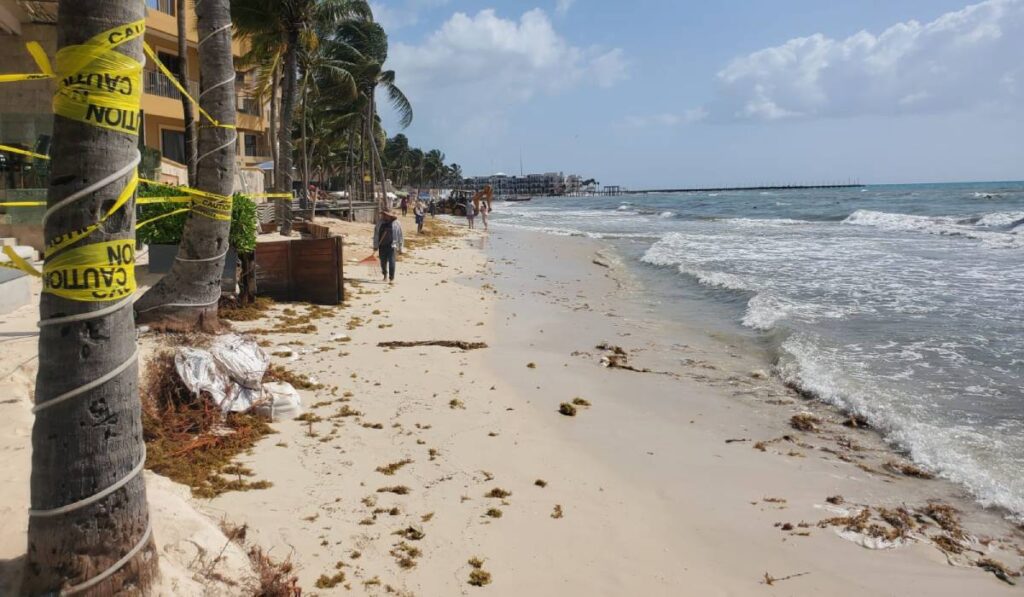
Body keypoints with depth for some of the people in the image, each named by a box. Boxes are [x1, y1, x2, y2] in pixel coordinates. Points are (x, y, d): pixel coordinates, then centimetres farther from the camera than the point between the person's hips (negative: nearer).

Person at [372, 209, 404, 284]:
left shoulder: (396, 223, -5)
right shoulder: (379, 222, 3)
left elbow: (400, 236, -1)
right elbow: (376, 234, 9)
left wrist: (400, 248, 0)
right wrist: (375, 246, 7)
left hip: (391, 245, -3)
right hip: (382, 246, 3)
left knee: (391, 262, -9)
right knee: (383, 261, 13)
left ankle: (391, 278, 0)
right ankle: (385, 274, 40)